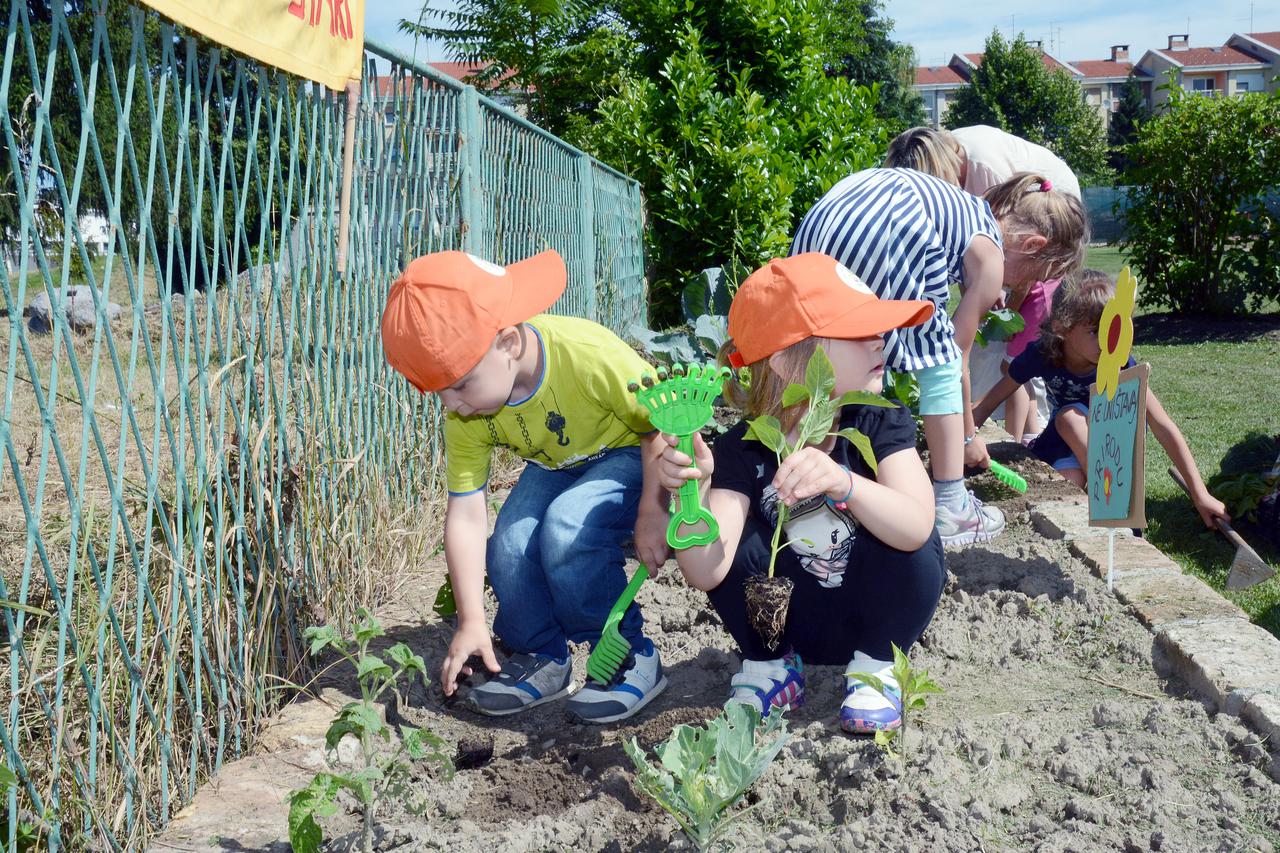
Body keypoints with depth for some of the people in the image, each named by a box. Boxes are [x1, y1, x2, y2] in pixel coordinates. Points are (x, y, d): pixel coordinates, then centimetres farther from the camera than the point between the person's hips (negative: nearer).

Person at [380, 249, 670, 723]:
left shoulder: (589, 356, -36)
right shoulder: (466, 412, -19)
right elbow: (465, 514, -14)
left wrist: (652, 511, -23)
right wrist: (471, 622, -15)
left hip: (631, 456, -5)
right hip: (554, 467, 5)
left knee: (567, 528, -31)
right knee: (509, 546, -20)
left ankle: (631, 659, -11)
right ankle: (542, 658, 6)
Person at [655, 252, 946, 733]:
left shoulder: (882, 424, -18)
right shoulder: (743, 450, -18)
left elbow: (916, 528, -37)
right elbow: (706, 574, -29)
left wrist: (843, 483, -55)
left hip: (877, 615, 0)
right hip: (793, 619, 1)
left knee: (908, 545, -29)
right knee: (735, 536, -24)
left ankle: (874, 666, -3)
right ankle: (771, 666, 1)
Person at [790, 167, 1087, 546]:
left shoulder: (974, 216, 33)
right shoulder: (990, 256, 12)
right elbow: (958, 355, 17)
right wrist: (968, 436, 28)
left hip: (819, 218, 8)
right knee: (941, 362, 8)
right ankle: (949, 509, 12)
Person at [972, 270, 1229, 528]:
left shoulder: (1119, 362, -30)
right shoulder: (1040, 356, -27)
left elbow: (1163, 426, -30)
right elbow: (987, 404, -14)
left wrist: (1199, 493, -32)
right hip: (1065, 439, 1)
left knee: (1069, 416, -32)